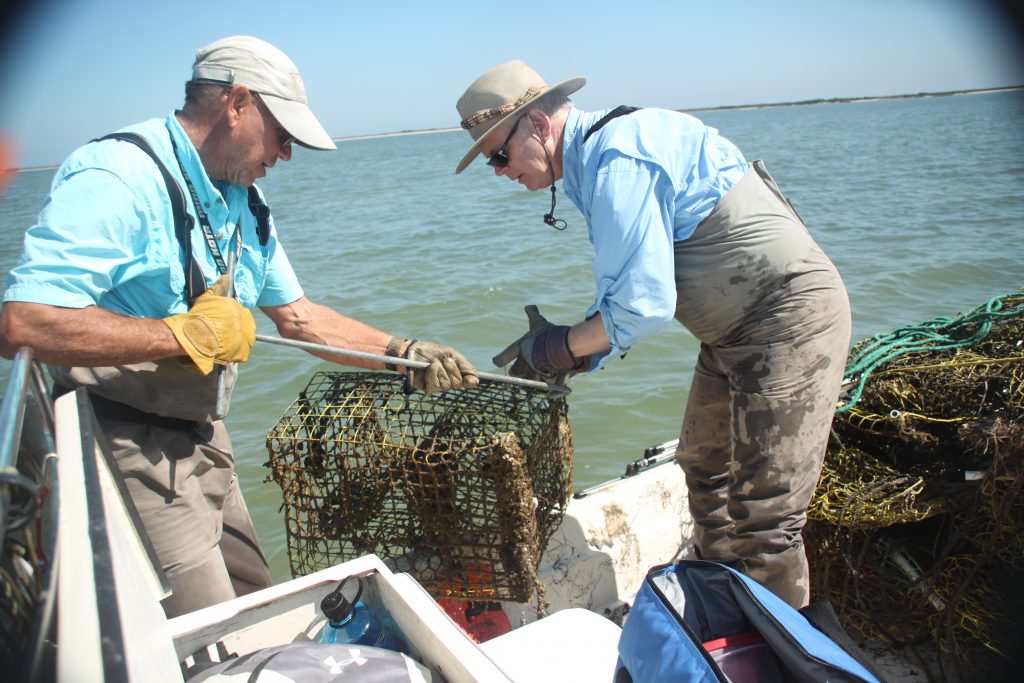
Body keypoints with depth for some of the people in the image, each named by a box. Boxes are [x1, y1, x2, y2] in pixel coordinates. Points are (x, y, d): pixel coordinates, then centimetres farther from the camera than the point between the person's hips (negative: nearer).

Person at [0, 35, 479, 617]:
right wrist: (189, 334, -26)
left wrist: (405, 353, 3)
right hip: (131, 451, -8)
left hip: (204, 441, 9)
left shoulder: (243, 203, 7)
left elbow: (299, 316, 11)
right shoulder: (118, 180, -21)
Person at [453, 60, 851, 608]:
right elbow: (628, 292, 11)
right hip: (735, 328, 11)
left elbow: (644, 306, -26)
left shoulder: (617, 158, -23)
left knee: (762, 518, -6)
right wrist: (578, 353, -3)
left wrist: (560, 347, -12)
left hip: (789, 317, -11)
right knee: (705, 473, 21)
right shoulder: (596, 159, 10)